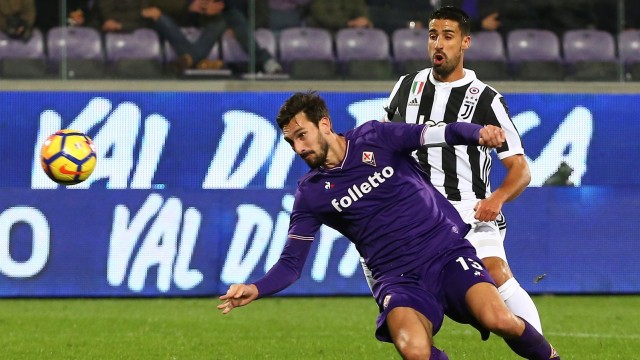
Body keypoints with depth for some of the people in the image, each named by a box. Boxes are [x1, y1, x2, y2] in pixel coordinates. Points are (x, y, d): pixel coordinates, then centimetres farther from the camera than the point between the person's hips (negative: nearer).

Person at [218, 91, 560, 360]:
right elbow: (291, 263, 6)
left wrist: (478, 133, -27)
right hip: (399, 278, 0)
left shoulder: (375, 138, 2)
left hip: (449, 252, 0)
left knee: (499, 320, -26)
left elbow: (445, 134, -5)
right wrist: (255, 289, -14)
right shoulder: (311, 193, 5)